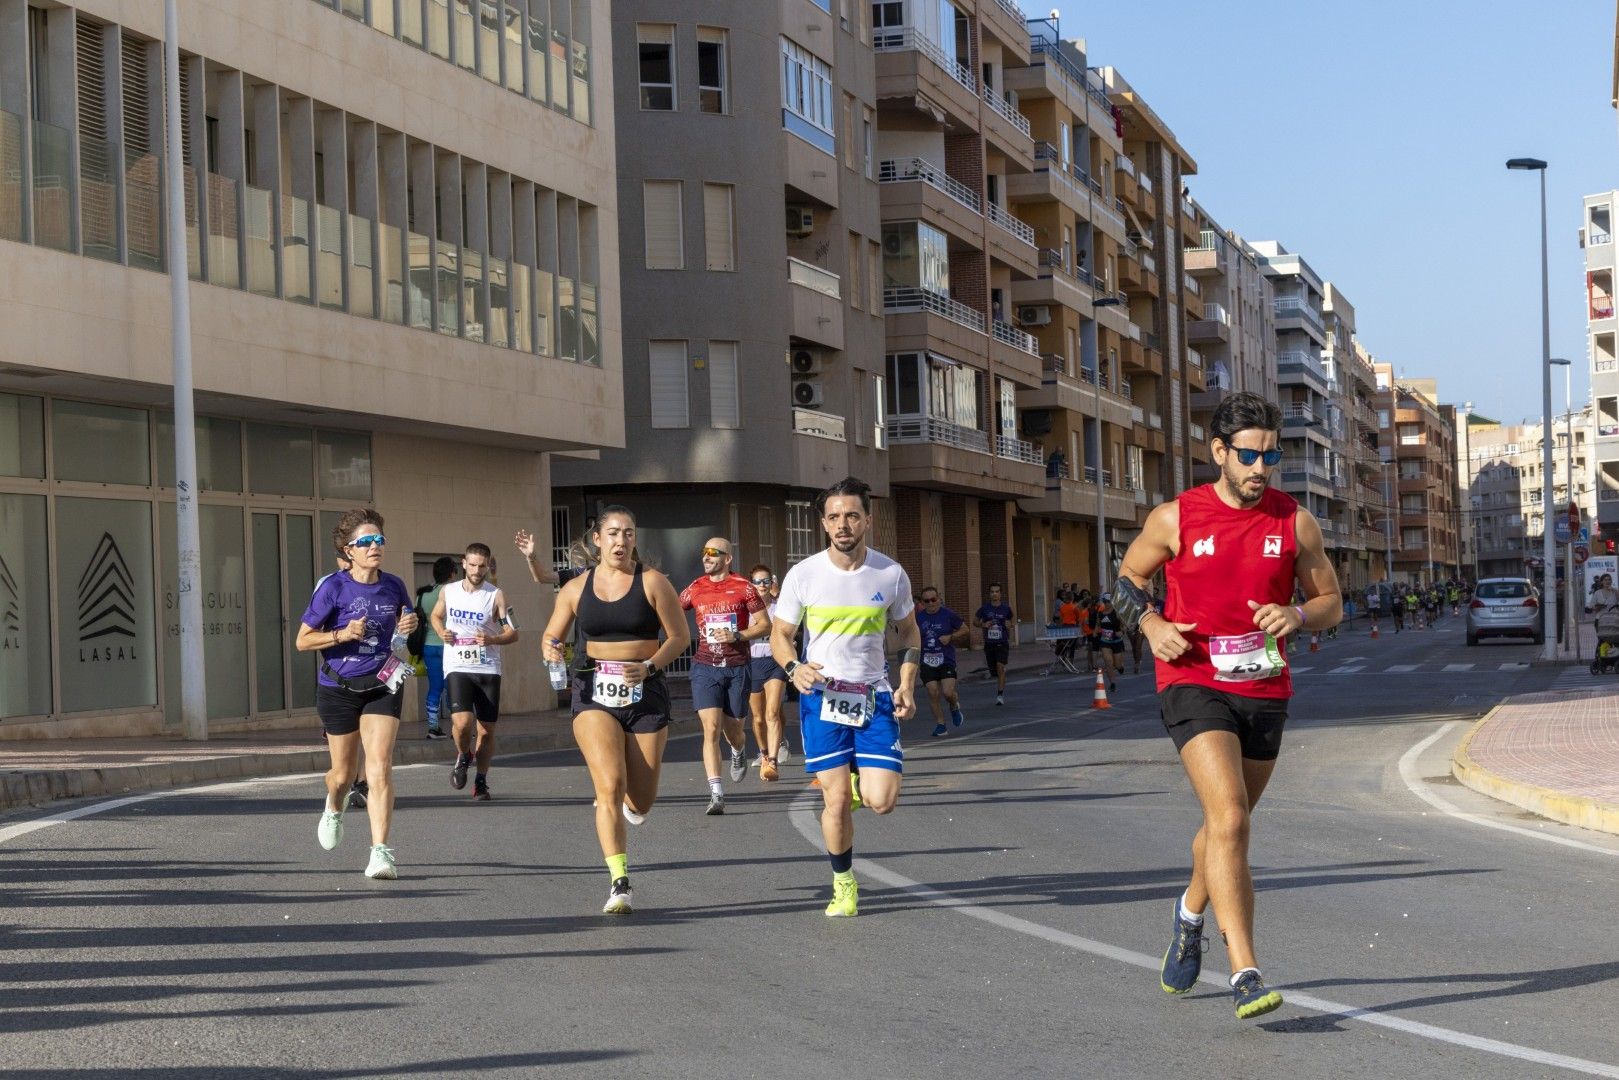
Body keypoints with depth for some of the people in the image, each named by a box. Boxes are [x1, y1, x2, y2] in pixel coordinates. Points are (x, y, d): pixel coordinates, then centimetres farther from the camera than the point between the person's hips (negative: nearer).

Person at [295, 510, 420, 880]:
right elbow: (302, 641, -7)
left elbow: (406, 620, 22)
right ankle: (335, 808, 48)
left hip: (381, 686, 1)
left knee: (379, 768, -14)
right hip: (339, 688, -1)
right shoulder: (333, 588, -10)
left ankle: (380, 853, -15)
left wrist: (410, 624, -3)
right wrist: (343, 634, -22)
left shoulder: (393, 586, 1)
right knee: (344, 771, 11)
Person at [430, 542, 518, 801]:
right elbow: (436, 616, 24)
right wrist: (441, 632, 2)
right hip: (457, 667, 0)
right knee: (462, 721, -20)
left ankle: (481, 781, 21)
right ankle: (463, 756, 12)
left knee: (487, 729, 5)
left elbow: (513, 633, -2)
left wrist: (492, 640, -21)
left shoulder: (496, 595, -3)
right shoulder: (448, 591, 5)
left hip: (488, 670, 0)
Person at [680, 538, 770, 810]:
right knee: (711, 729, -12)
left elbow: (765, 625, -2)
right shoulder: (696, 589, 6)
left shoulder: (743, 588, -2)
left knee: (732, 730, 8)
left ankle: (739, 752, 47)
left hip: (737, 667, -1)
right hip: (705, 667, 1)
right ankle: (716, 794, -14)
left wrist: (737, 636, -15)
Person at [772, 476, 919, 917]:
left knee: (881, 801, -9)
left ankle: (863, 781, 28)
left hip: (874, 697, 1)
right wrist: (794, 667, -19)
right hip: (822, 696, -1)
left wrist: (907, 685, -2)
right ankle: (843, 883, 19)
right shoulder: (803, 575, -6)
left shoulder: (891, 574, -2)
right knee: (836, 801, -4)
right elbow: (780, 635, 2)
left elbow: (909, 632, 12)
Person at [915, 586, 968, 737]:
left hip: (947, 661, -3)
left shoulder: (948, 615, -2)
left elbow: (965, 630, 6)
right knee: (933, 694, -6)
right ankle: (940, 725, 6)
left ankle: (955, 706, 21)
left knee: (948, 692, -14)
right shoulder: (919, 617, 6)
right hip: (927, 662, 3)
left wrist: (950, 637, -10)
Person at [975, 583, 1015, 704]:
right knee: (994, 670, 10)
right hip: (989, 643, 2)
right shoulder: (984, 608, -1)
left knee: (1000, 666, -20)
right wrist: (983, 625, -11)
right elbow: (974, 621, 9)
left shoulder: (1005, 608, 0)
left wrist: (1011, 624, -5)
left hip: (1002, 643, -2)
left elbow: (1013, 618, 18)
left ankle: (1000, 695, -17)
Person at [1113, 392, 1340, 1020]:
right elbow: (1127, 578, 10)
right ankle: (1245, 974, -23)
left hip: (1265, 691, 4)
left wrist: (1298, 616, -12)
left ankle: (1192, 910, 50)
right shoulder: (1175, 519, -4)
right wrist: (1151, 625, -9)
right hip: (1194, 685, -4)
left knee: (1225, 825, 18)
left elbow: (1331, 603, 10)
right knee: (1230, 818, -21)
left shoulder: (1295, 524, 1)